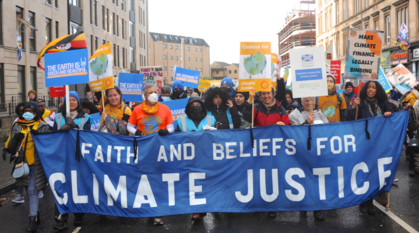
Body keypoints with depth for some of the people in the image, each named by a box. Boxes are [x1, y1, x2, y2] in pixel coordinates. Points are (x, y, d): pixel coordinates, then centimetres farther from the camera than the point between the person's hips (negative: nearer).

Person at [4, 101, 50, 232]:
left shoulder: (42, 126, -1)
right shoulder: (17, 126, 10)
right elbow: (9, 147, 8)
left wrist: (39, 136, -23)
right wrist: (15, 138, -13)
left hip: (36, 164, -4)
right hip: (22, 164, 5)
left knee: (32, 191, -9)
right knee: (29, 190, 15)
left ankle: (33, 219, -4)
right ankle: (36, 213, 31)